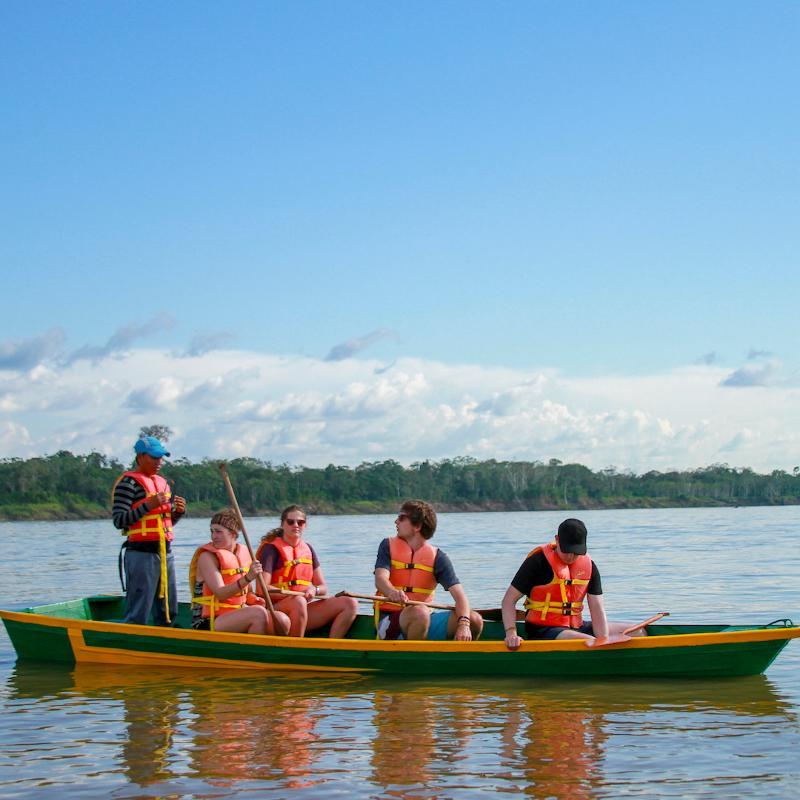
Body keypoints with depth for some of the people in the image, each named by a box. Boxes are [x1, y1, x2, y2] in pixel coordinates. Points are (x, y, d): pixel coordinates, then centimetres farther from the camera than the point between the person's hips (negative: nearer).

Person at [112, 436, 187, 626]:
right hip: (141, 554, -8)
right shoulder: (128, 482, -6)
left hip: (165, 552, 8)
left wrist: (178, 512, 5)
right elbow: (118, 520, -14)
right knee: (138, 615, -8)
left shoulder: (162, 483, 18)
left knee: (168, 612, 11)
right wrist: (148, 505, -20)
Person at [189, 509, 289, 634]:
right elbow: (220, 593, -20)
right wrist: (247, 578, -32)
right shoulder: (207, 557, -7)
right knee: (258, 613, -30)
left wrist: (255, 600, -3)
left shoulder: (244, 553, 12)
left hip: (236, 617, 6)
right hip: (208, 623, -6)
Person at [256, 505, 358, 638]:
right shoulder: (271, 548, -4)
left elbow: (323, 588, 17)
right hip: (274, 609, -6)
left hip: (303, 610, 6)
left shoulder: (307, 549, 16)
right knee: (298, 602, -40)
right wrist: (297, 594, -21)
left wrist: (314, 590, -8)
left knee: (350, 604, -11)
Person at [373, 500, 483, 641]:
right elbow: (380, 579, -13)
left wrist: (464, 624, -28)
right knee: (419, 612, -36)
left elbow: (459, 595, -7)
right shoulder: (389, 546, 5)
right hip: (391, 618, -3)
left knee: (474, 620, -17)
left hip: (426, 619, 3)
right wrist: (392, 592, -39)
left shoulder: (437, 557, 4)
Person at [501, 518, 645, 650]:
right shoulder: (539, 561, -10)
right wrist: (511, 633, -24)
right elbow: (509, 600, -9)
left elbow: (597, 608, 0)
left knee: (637, 633, 1)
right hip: (543, 631, -7)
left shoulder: (588, 566, 5)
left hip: (576, 627, 7)